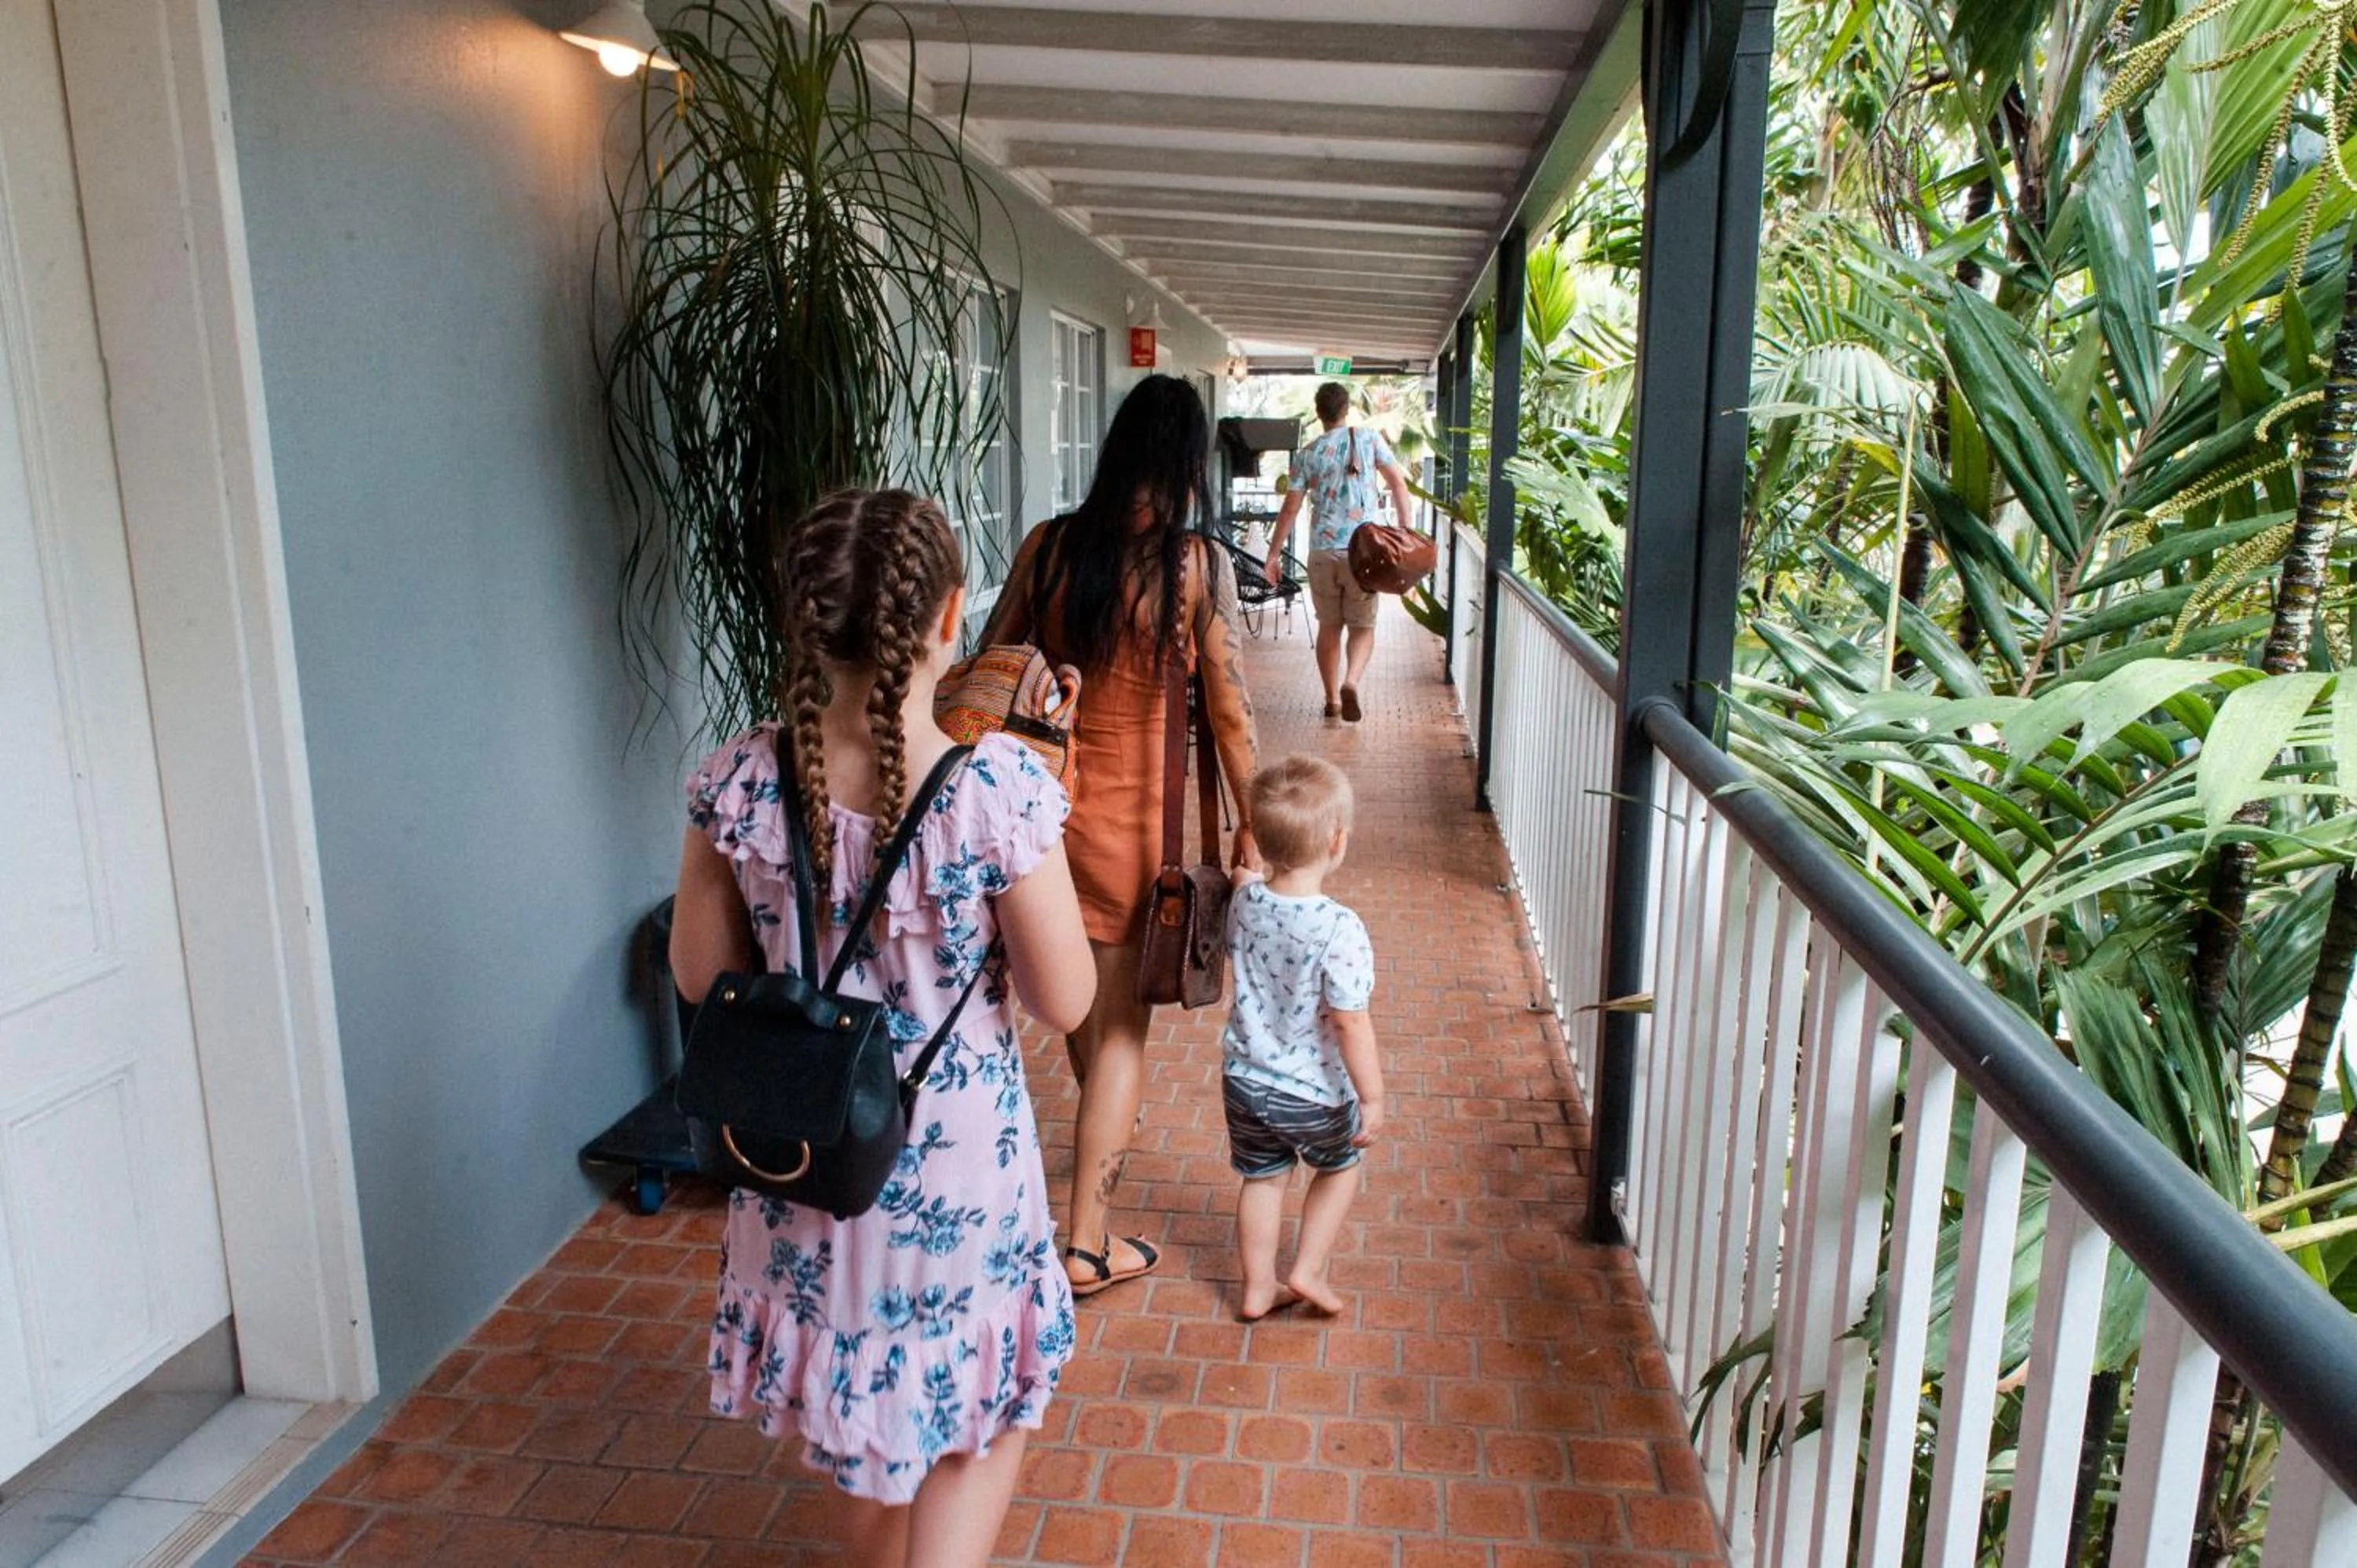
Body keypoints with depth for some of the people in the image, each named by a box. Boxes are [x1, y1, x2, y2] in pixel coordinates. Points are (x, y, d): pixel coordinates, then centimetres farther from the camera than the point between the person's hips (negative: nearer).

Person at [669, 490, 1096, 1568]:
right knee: (985, 1414, 23)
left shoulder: (738, 782, -14)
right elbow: (1065, 1000, -15)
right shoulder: (1000, 787, -25)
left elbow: (700, 976, -2)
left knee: (856, 1405, 28)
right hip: (955, 1161, -3)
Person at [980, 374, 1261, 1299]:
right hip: (1134, 814, -4)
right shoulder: (1198, 563, -13)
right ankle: (1087, 1244, 13)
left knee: (1079, 985, 27)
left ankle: (1105, 1128, 53)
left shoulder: (1048, 546, -3)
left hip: (1046, 797, 4)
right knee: (1123, 1022, 7)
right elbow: (1229, 709, -12)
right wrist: (1250, 824, -2)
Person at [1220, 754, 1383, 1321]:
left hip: (1244, 1079, 5)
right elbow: (1349, 1023, -24)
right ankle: (1308, 1271, 25)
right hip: (1315, 1092, -4)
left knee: (1262, 1177, 23)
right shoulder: (1341, 929, -28)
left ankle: (1258, 1289, 35)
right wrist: (1372, 1097, -14)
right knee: (1341, 1166, 25)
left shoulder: (1245, 903, -10)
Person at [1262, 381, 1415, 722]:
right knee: (1363, 626, 5)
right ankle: (1350, 682, -21)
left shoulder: (1307, 454, 4)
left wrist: (1274, 554, 10)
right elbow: (1399, 483, 1)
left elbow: (1290, 509, 3)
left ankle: (1332, 699, 18)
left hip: (1323, 551, 1)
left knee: (1329, 627, 14)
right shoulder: (1370, 440, 2)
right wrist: (1405, 528, 11)